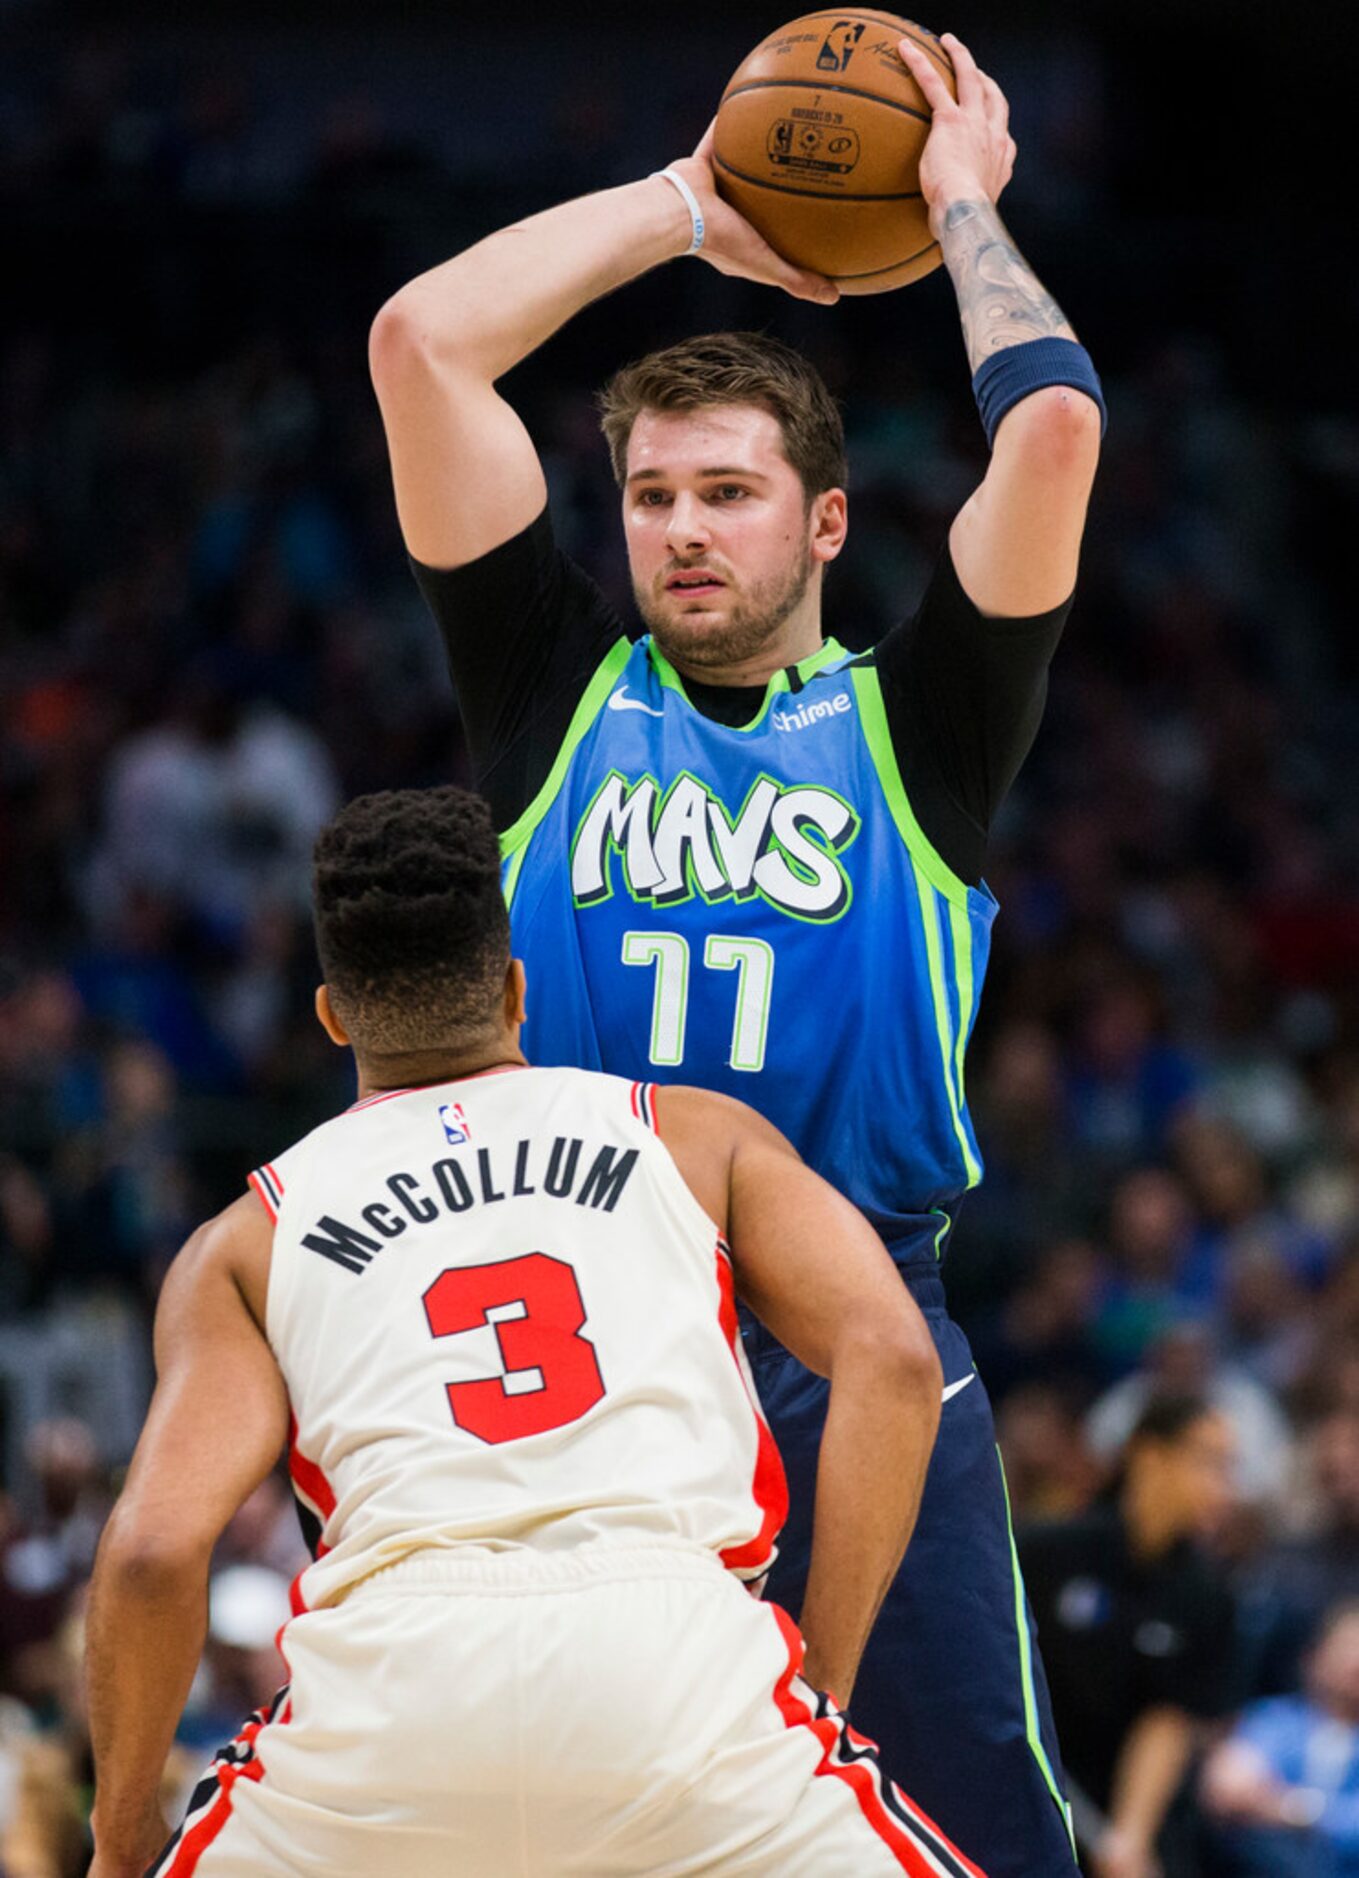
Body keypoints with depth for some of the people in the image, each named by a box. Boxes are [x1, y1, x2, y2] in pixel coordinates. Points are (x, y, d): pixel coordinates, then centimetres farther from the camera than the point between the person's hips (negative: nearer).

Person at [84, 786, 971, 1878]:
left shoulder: (241, 1249, 23)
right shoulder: (702, 1136, 24)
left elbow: (156, 1548, 9)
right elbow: (891, 1358, 9)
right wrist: (820, 1683, 11)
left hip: (388, 1670, 1)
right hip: (679, 1646, -1)